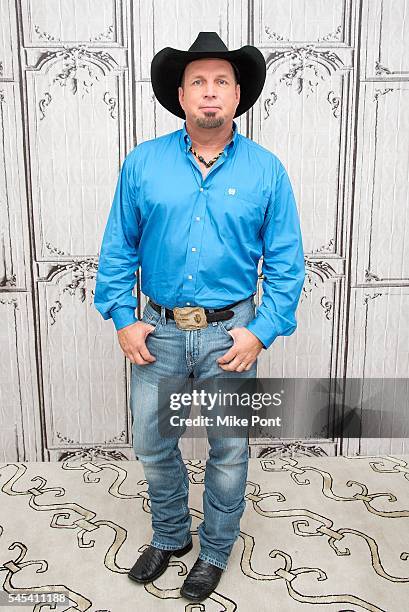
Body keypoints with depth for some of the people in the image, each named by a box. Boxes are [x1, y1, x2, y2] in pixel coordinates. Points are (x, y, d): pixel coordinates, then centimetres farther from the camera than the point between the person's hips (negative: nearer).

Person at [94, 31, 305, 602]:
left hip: (229, 334, -1)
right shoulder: (143, 162, 0)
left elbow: (286, 261, -2)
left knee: (229, 451, 13)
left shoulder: (266, 169, -3)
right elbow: (118, 247, 4)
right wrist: (122, 318, -3)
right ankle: (170, 535, 43)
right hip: (158, 331, 2)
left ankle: (215, 550, 40)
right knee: (153, 444, 14)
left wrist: (262, 331, -10)